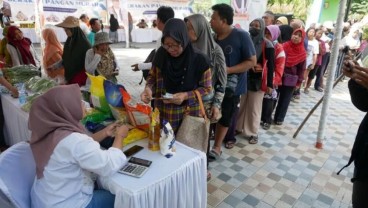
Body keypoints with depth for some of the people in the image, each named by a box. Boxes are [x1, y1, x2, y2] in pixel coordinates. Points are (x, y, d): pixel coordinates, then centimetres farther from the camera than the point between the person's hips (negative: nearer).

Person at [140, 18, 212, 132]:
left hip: (189, 114, -2)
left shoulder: (199, 59, -16)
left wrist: (186, 95, -21)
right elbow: (152, 76, 8)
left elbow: (207, 88, -7)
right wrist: (148, 88, -13)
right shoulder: (161, 54, -7)